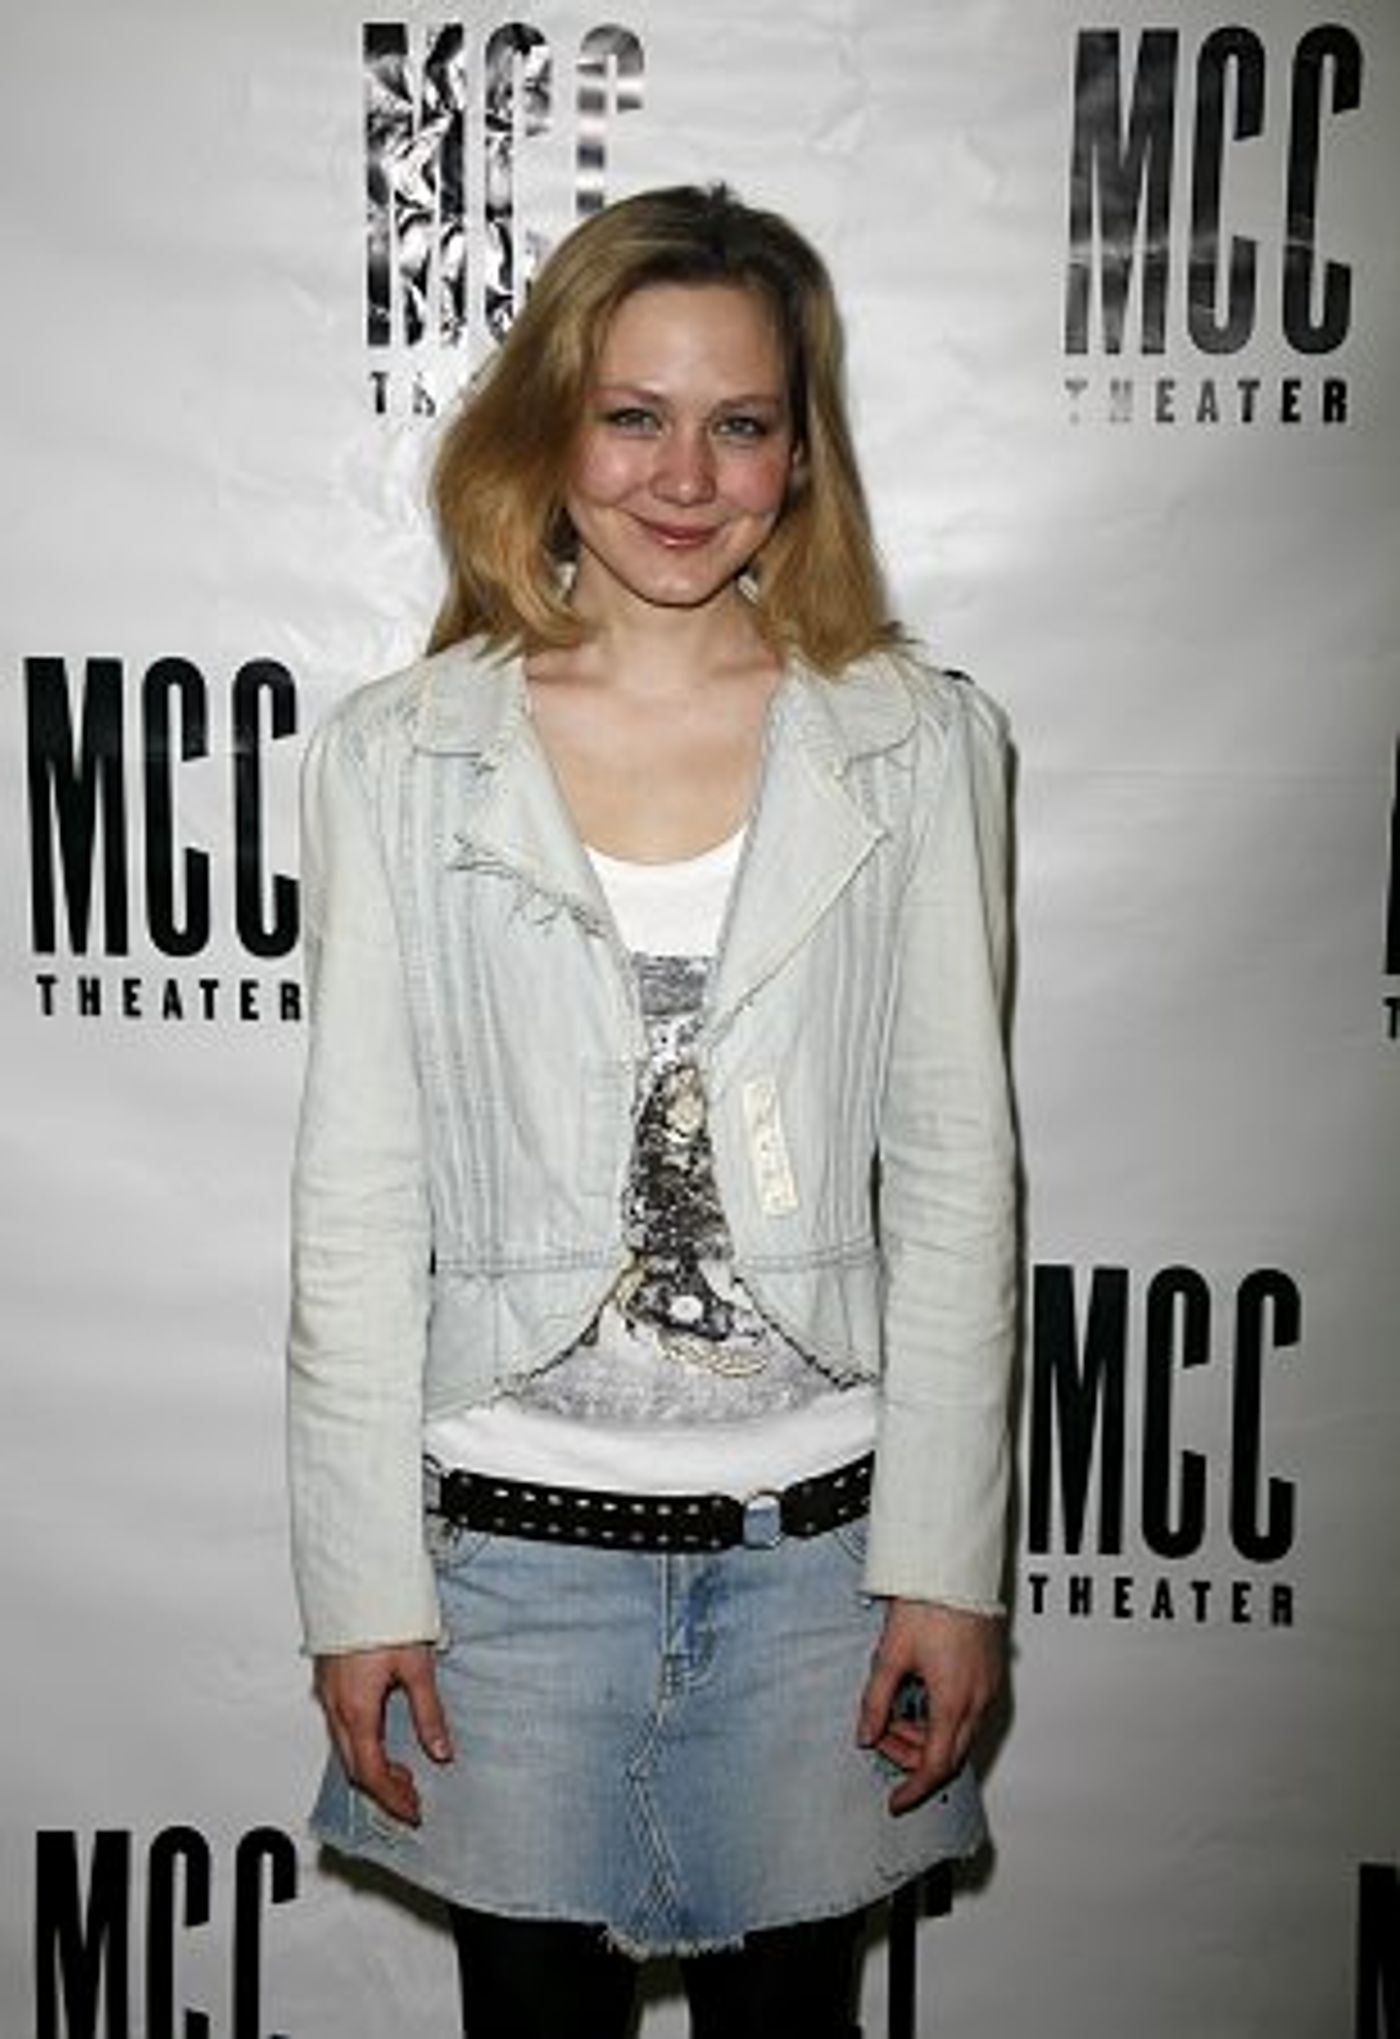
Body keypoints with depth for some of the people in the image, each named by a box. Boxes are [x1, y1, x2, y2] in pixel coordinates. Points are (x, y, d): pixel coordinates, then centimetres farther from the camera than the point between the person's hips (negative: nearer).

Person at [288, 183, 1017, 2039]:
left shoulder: (918, 746, -2)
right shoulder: (397, 760, -4)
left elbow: (955, 1175, -1)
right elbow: (357, 1203, -2)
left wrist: (944, 1557, -3)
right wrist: (362, 1582, -3)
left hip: (818, 1533, 1)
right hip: (511, 1534, 0)